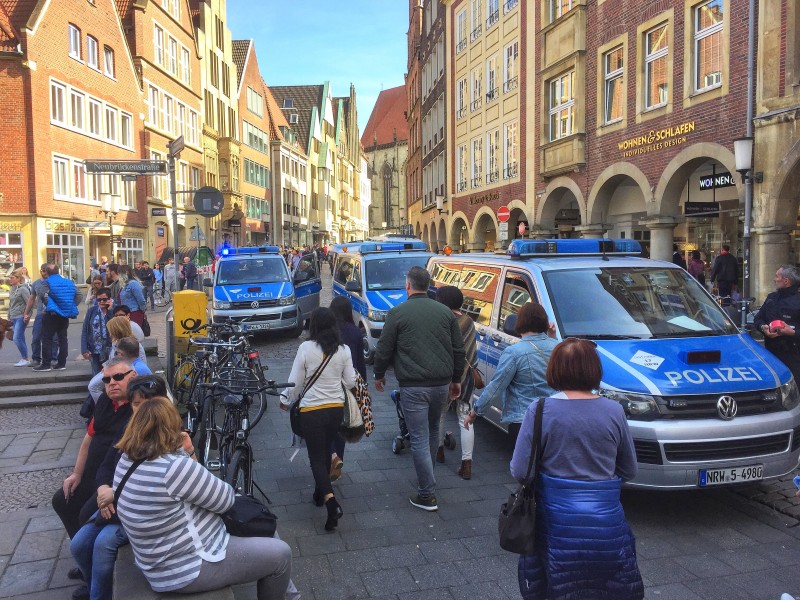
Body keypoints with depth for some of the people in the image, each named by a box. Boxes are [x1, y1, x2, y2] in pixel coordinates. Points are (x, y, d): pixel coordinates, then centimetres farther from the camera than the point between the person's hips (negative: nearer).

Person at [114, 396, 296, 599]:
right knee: (281, 554, 0)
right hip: (189, 570, -10)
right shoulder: (175, 467, -28)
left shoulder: (126, 460, -1)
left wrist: (185, 453, -1)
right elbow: (226, 500, -14)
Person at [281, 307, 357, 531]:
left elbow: (296, 381, -8)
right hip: (336, 408, 4)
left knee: (316, 457, 2)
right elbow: (350, 382, 2)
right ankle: (321, 493, 37)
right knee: (326, 451, 22)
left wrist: (286, 400, 10)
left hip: (311, 410, -4)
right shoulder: (344, 350, -4)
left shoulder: (306, 348, -14)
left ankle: (331, 501, -14)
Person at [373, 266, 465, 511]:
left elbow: (384, 350, -2)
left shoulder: (398, 313, -7)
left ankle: (427, 495, 3)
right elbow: (459, 349, 11)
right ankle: (427, 478, 40)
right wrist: (456, 379, 22)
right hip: (442, 384, 5)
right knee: (432, 431, 24)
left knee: (419, 439, 1)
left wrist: (379, 375, 15)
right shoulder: (445, 312, 6)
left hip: (413, 387, -5)